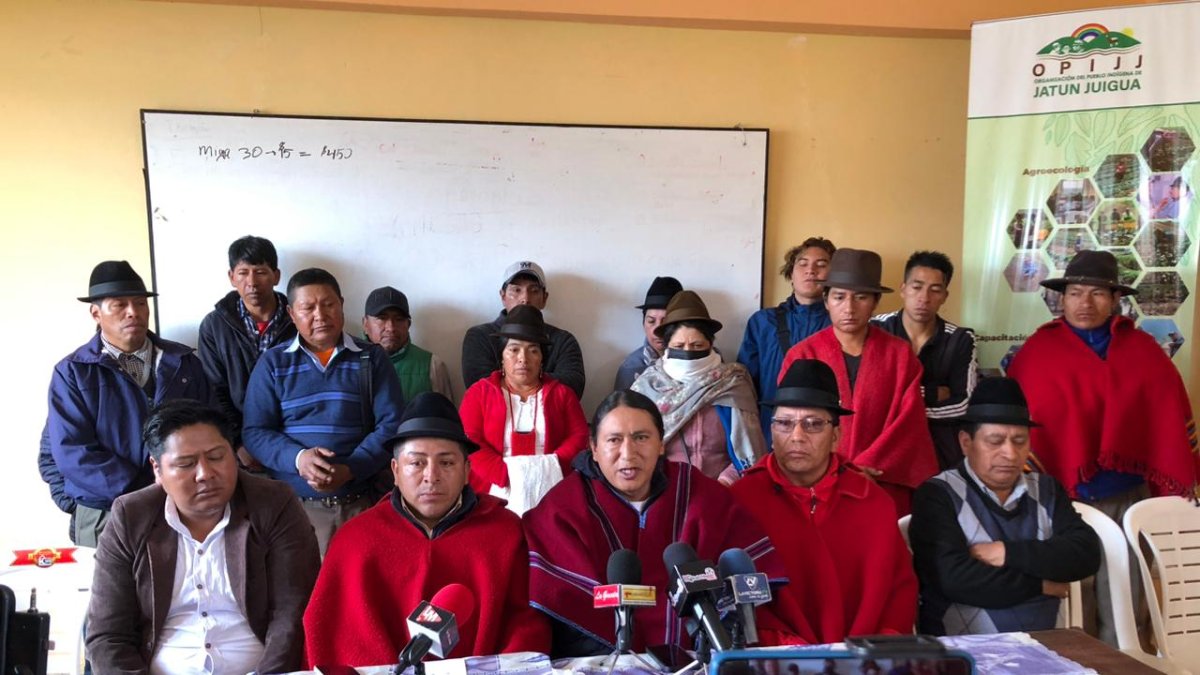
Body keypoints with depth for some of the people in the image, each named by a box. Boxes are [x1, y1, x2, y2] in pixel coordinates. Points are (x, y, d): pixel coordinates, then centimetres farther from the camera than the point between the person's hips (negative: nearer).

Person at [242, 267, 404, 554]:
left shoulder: (372, 359, 5)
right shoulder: (272, 363, 6)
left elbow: (392, 424, -2)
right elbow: (255, 432, 1)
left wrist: (350, 469, -17)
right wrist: (297, 458, -18)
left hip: (361, 503, 0)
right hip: (293, 504, 0)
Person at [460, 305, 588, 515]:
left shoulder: (561, 393, 16)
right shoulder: (479, 392, 11)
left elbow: (579, 436, 6)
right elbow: (470, 442, 0)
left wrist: (552, 468, -10)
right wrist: (507, 475, -13)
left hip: (552, 490, 1)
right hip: (496, 490, -1)